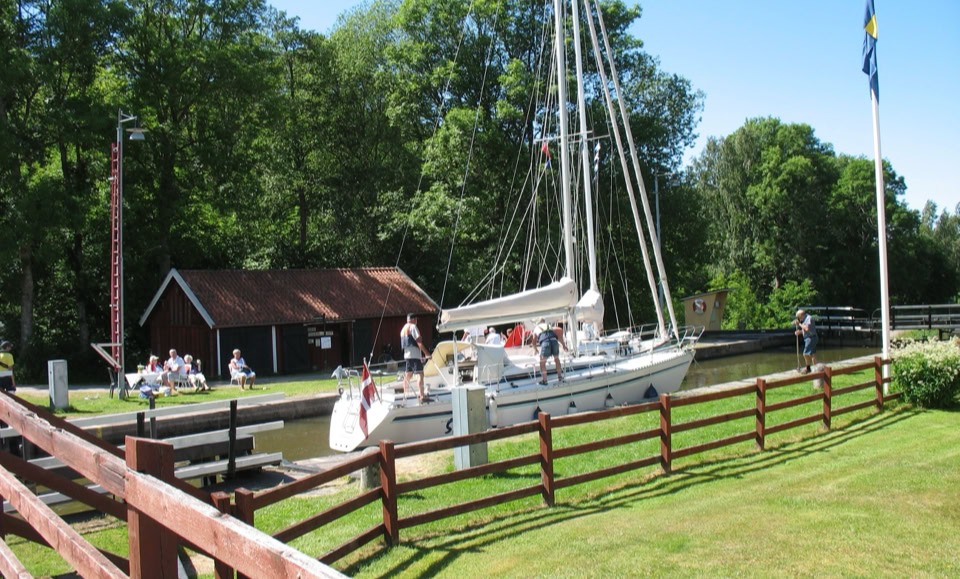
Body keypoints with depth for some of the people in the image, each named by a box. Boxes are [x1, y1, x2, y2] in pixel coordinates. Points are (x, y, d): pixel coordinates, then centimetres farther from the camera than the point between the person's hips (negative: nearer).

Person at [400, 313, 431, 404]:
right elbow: (418, 341, -15)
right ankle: (422, 396, -23)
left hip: (406, 354, 9)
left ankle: (405, 395, 24)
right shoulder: (413, 327, -6)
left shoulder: (403, 329, 21)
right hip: (414, 354, -9)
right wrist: (426, 352, -16)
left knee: (407, 375, 16)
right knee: (420, 374, -14)